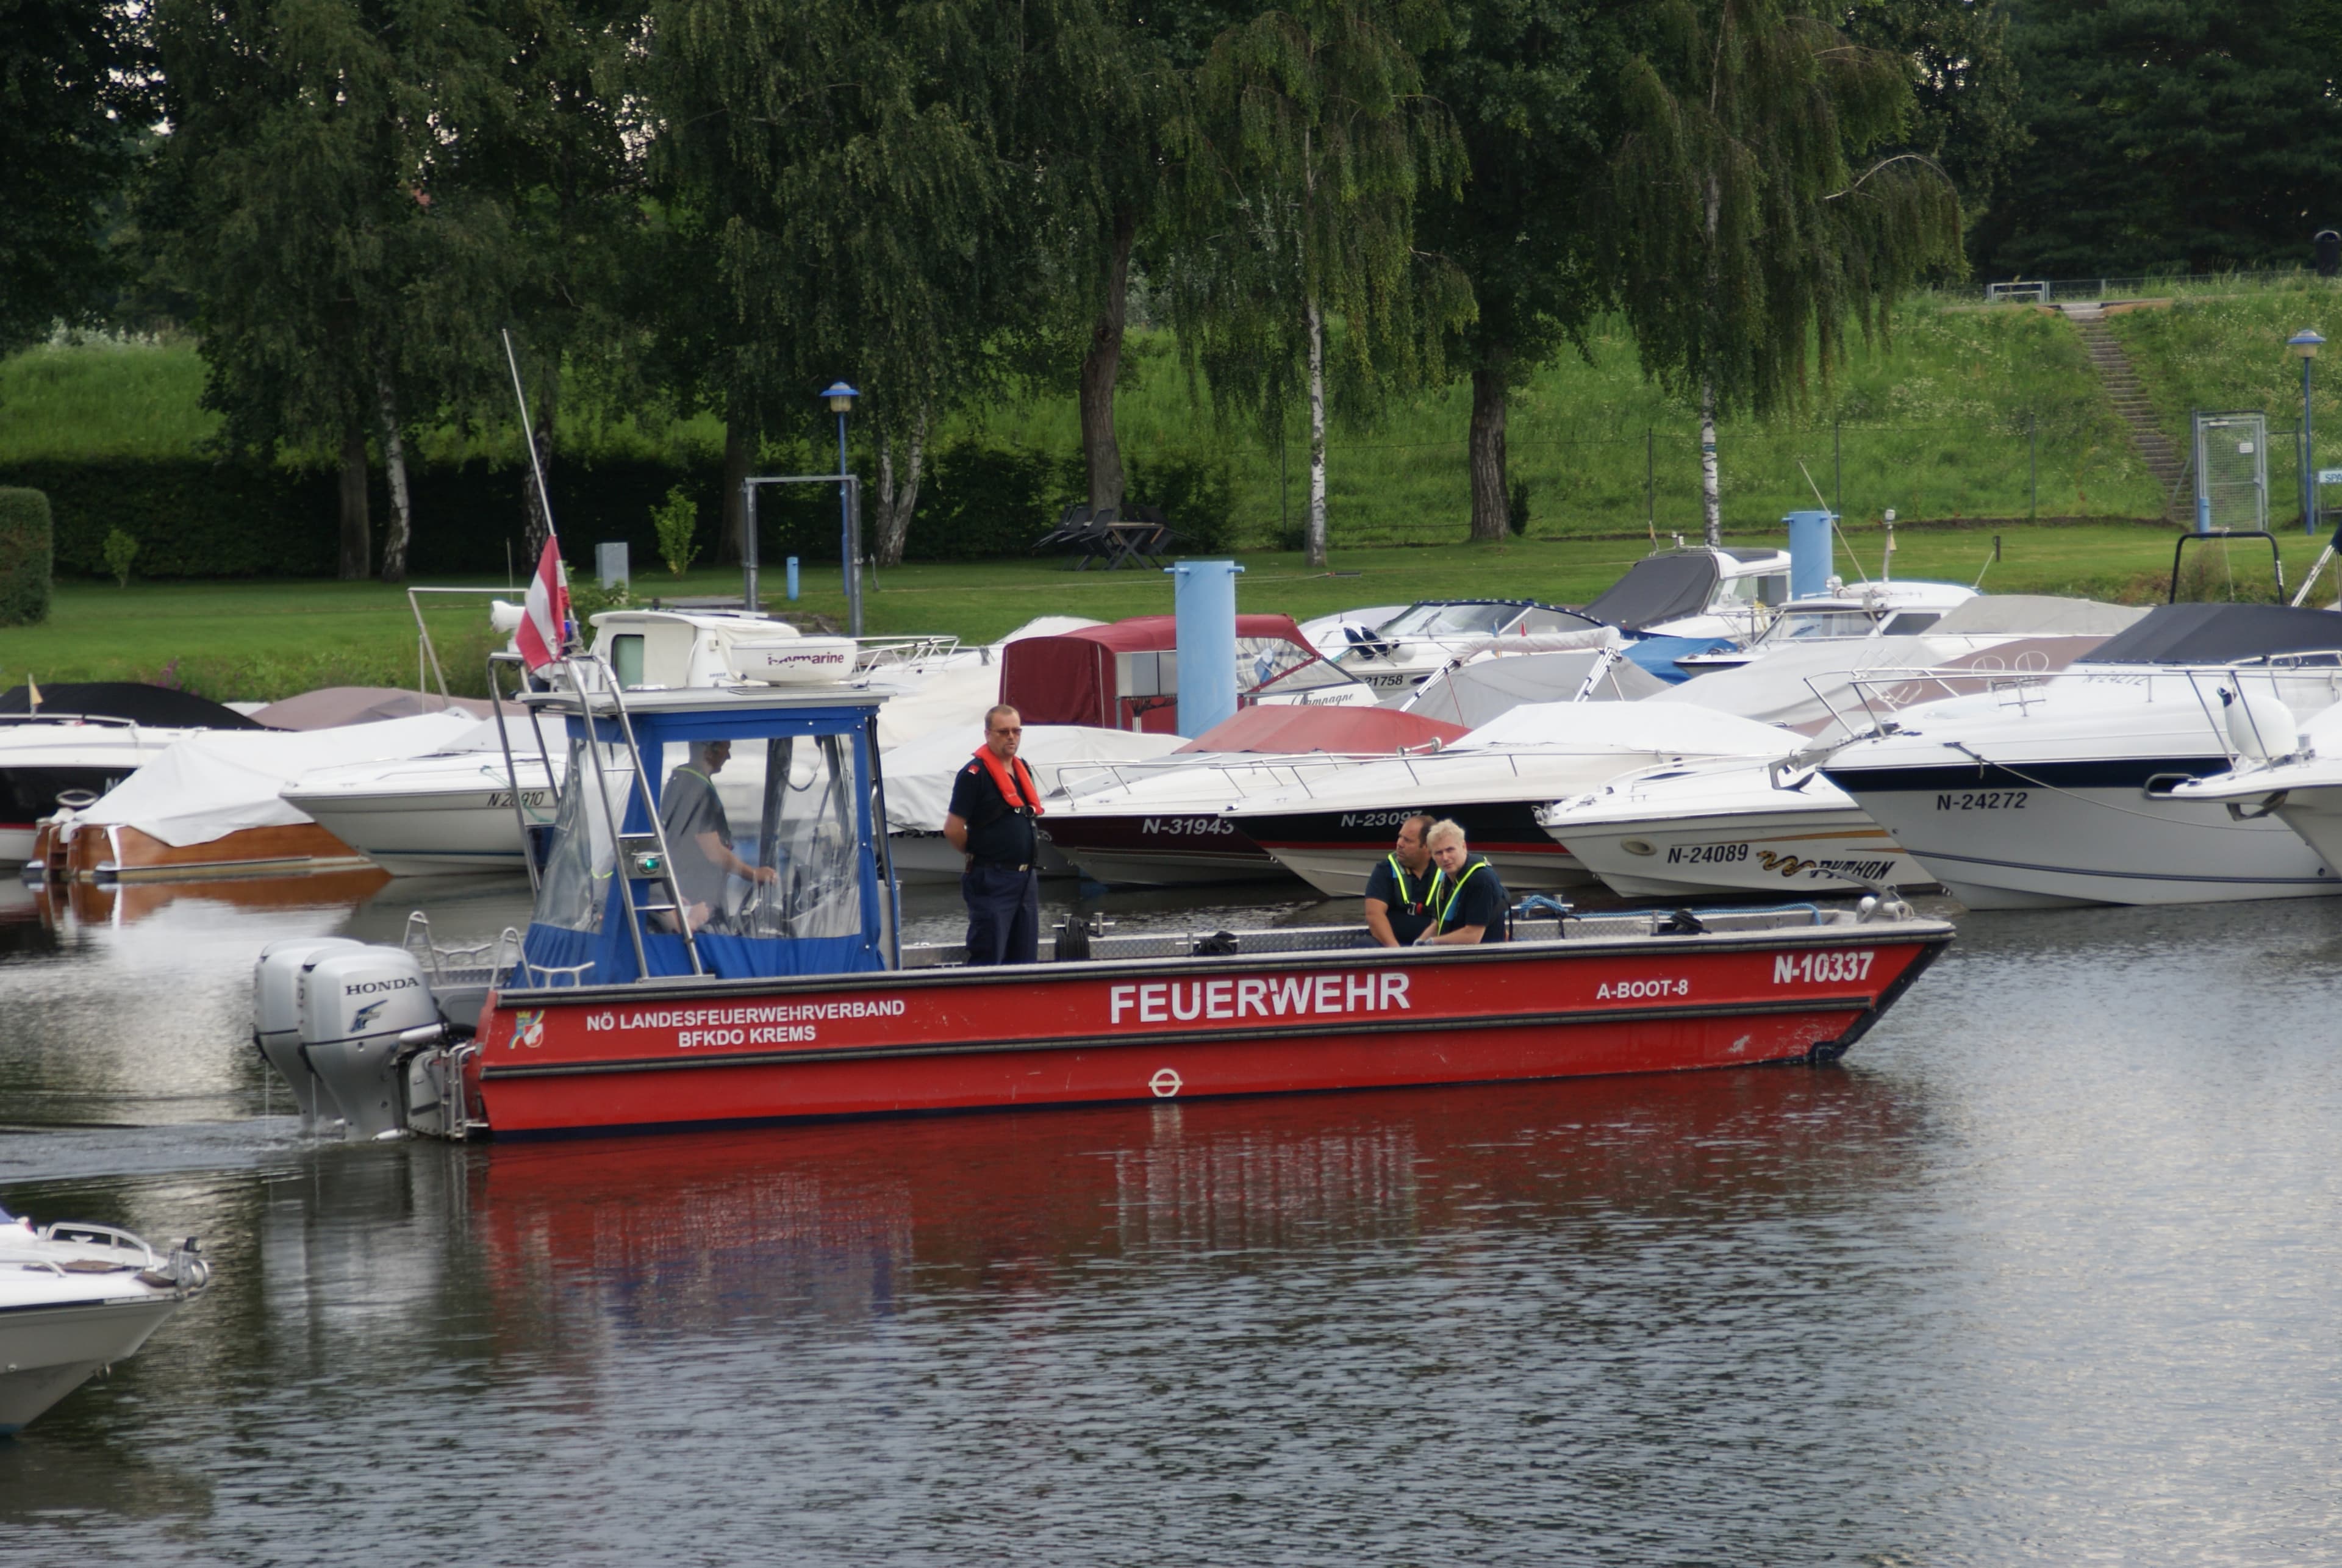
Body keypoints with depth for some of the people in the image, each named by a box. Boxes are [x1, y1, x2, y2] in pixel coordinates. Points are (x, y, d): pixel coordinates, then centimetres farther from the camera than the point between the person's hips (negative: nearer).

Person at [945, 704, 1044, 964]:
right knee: (988, 959, -7)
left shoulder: (1023, 770, 13)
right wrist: (979, 854, -2)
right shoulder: (974, 774, -12)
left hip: (1026, 878, 8)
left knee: (1025, 957, 12)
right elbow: (953, 829, -15)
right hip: (992, 881, -8)